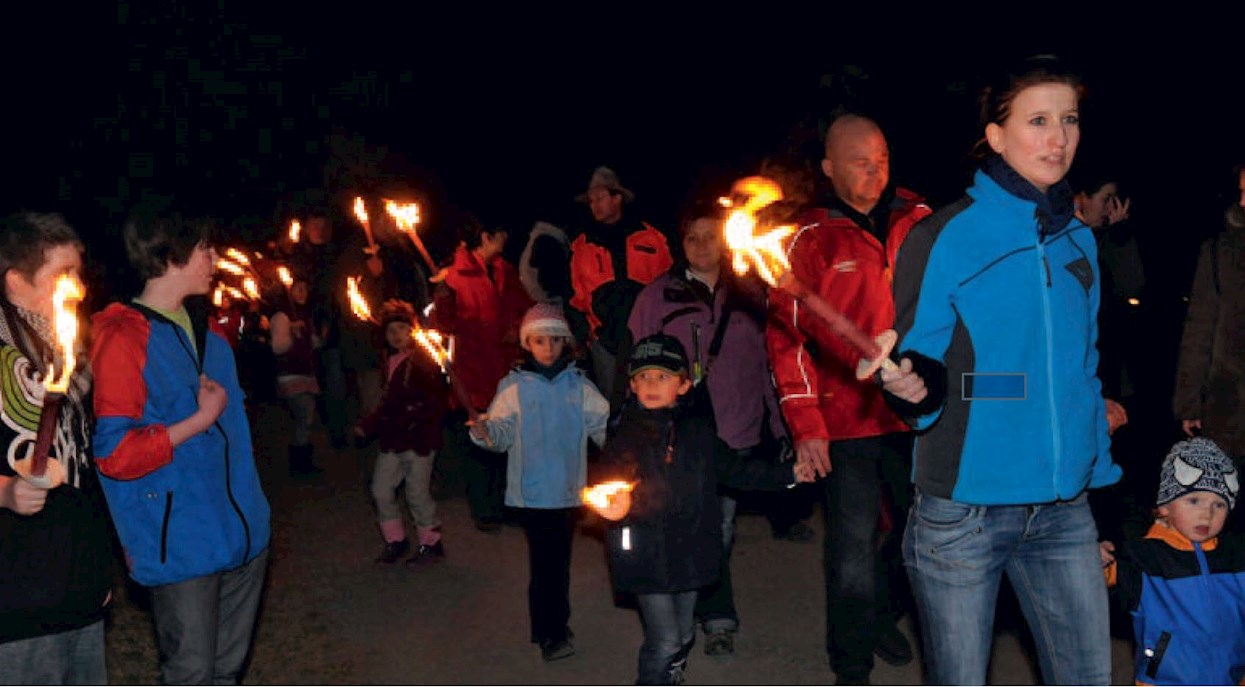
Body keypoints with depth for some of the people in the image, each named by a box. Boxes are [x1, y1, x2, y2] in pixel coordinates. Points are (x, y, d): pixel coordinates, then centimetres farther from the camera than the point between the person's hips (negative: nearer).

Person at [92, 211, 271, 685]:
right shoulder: (123, 339, -14)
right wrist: (201, 420, -15)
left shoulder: (208, 335, 13)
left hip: (242, 534, 8)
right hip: (180, 546, -8)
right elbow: (115, 453, -19)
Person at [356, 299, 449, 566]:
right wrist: (368, 424, 18)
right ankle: (395, 541, 25)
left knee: (417, 493, 0)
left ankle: (431, 543, 18)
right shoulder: (391, 361, 12)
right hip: (392, 439, 8)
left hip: (418, 439, -8)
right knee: (381, 489, 9)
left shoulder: (424, 361, -12)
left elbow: (436, 403, -17)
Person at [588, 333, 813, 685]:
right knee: (665, 640, -7)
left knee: (684, 636, 17)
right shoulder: (626, 435, -7)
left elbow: (733, 468, 15)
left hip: (689, 549, 5)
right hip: (647, 554, -4)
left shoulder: (698, 429, 5)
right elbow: (607, 481, -13)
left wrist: (788, 474, 16)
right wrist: (620, 506, -35)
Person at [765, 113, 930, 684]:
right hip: (846, 421, -3)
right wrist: (805, 425, -10)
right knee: (854, 553, 0)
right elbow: (786, 335, -4)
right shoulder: (809, 239, -3)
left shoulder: (920, 221, 6)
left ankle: (882, 613, 42)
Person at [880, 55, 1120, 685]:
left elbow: (1084, 367, 17)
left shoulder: (1078, 242, 9)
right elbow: (922, 367, -6)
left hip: (1064, 509, 5)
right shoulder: (944, 237, -7)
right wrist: (910, 384, -28)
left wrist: (1096, 465, 13)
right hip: (964, 508, -4)